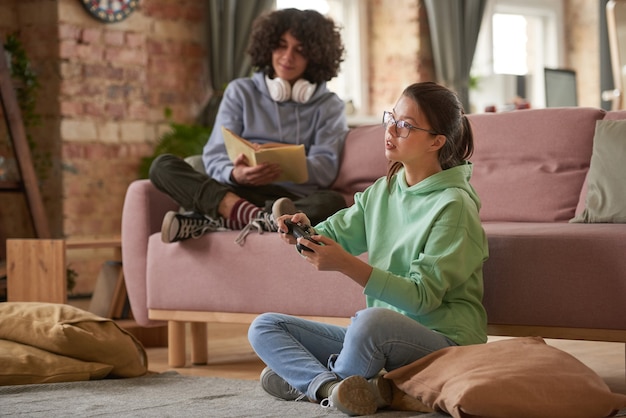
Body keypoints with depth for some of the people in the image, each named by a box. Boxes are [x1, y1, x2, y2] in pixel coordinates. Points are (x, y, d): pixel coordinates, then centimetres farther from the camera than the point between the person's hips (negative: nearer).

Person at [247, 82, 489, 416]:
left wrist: (345, 264, -27)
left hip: (443, 340, -8)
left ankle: (308, 382, -12)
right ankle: (337, 387, -26)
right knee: (263, 328, 0)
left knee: (372, 320, -40)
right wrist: (306, 232, -15)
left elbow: (422, 296, -19)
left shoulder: (454, 205, -12)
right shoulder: (382, 190, 12)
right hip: (383, 337, 8)